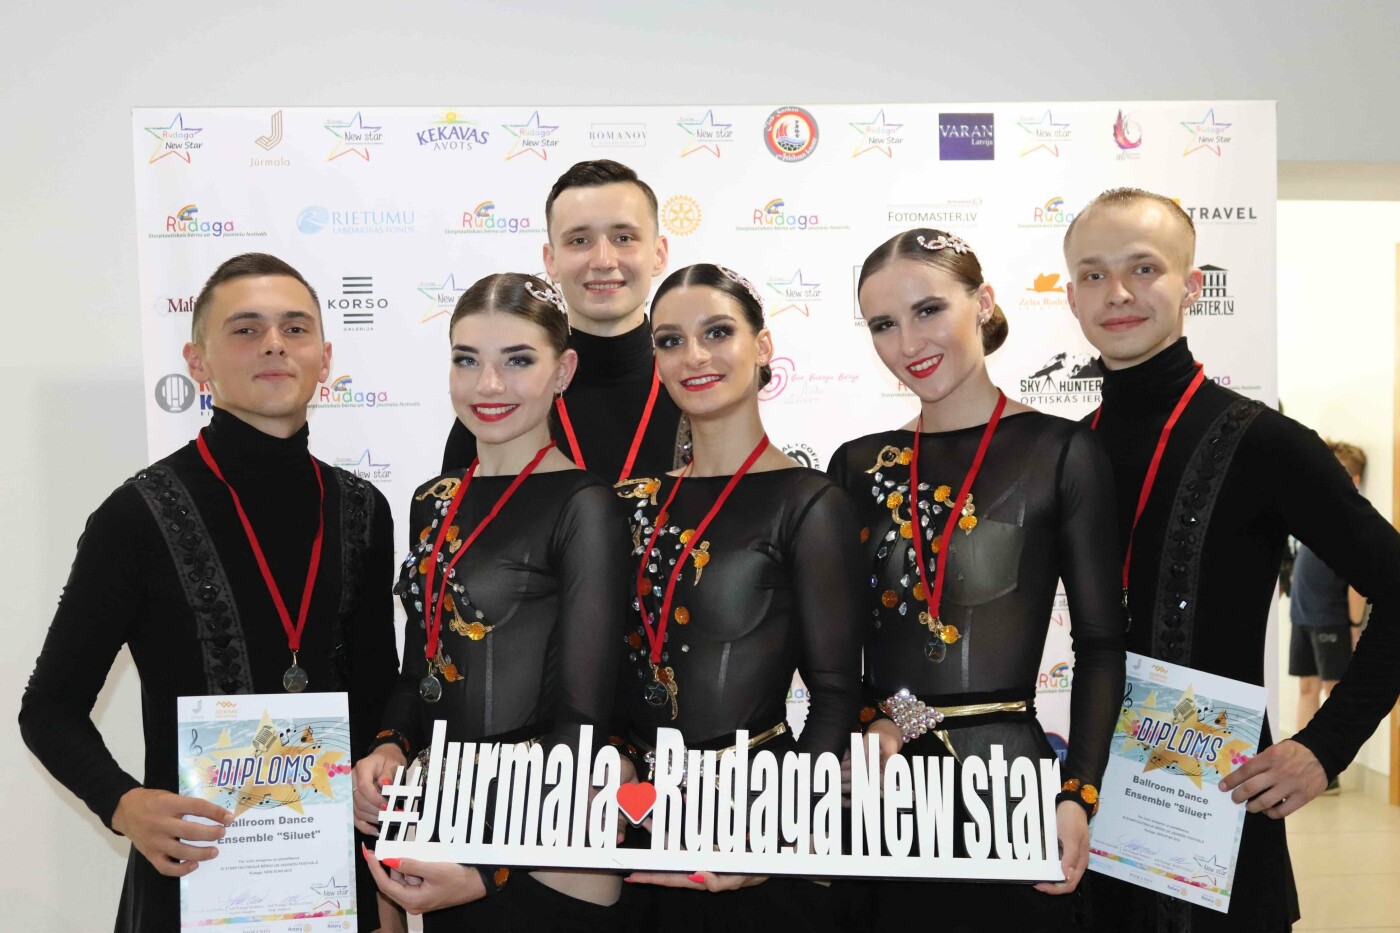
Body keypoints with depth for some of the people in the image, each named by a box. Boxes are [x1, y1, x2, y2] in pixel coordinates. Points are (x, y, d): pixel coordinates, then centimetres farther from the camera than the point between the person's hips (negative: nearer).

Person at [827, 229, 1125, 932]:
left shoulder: (1059, 451, -5)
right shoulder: (860, 464, 6)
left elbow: (1100, 644, -5)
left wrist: (1077, 797, -13)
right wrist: (866, 723, -8)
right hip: (878, 789, 4)